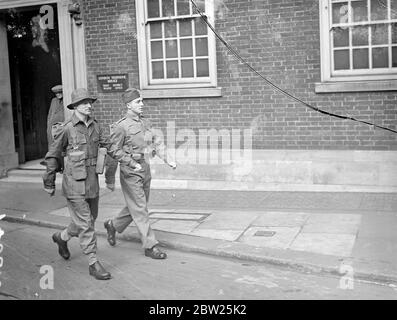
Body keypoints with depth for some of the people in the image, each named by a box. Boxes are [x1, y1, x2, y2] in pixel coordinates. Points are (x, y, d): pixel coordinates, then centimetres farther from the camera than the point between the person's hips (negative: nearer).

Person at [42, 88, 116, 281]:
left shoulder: (95, 126, 6)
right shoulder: (66, 129, -8)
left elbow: (109, 145, 13)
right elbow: (53, 156, 0)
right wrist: (49, 183, 4)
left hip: (92, 180, 6)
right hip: (74, 183, -6)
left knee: (90, 219, 17)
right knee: (85, 224, -4)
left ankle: (62, 237, 43)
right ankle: (93, 264, 6)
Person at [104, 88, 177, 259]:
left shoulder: (146, 122, 9)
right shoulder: (121, 126, -12)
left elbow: (157, 142, 11)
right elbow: (114, 150, -12)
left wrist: (168, 159, -1)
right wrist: (133, 163, -17)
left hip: (145, 170, 8)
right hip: (130, 173, -8)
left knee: (136, 207, 17)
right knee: (140, 210, -3)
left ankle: (113, 225, 40)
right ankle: (150, 246, 4)